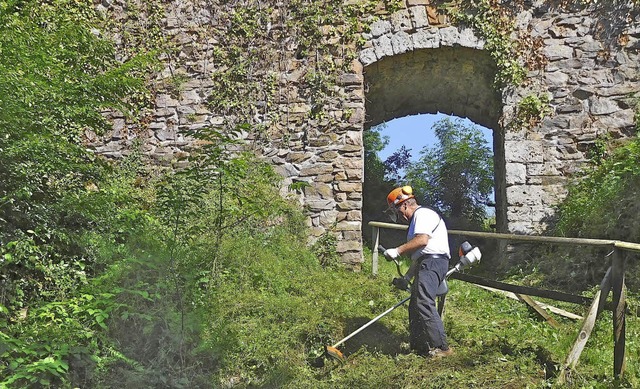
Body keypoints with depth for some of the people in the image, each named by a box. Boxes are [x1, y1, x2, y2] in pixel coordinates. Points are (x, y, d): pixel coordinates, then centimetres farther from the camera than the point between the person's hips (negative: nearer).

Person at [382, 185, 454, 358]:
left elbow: (422, 240, -21)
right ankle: (418, 345, 18)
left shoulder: (423, 214, -4)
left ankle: (441, 346, -17)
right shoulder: (416, 220, 29)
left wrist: (398, 251, -18)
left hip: (432, 262, -11)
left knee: (424, 304, -19)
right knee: (415, 306, 11)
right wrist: (407, 276, 24)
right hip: (426, 264, 11)